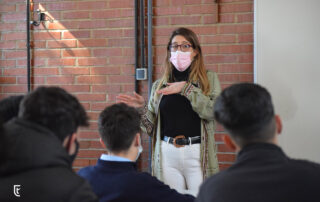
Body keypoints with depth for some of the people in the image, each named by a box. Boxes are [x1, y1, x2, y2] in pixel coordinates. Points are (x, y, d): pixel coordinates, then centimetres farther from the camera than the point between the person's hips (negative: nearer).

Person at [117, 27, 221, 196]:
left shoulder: (209, 79, 6)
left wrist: (186, 89, -13)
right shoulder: (159, 85, 11)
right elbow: (152, 128, 11)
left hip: (198, 153, -2)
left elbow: (213, 111, -11)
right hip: (167, 154, 2)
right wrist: (142, 108, -4)